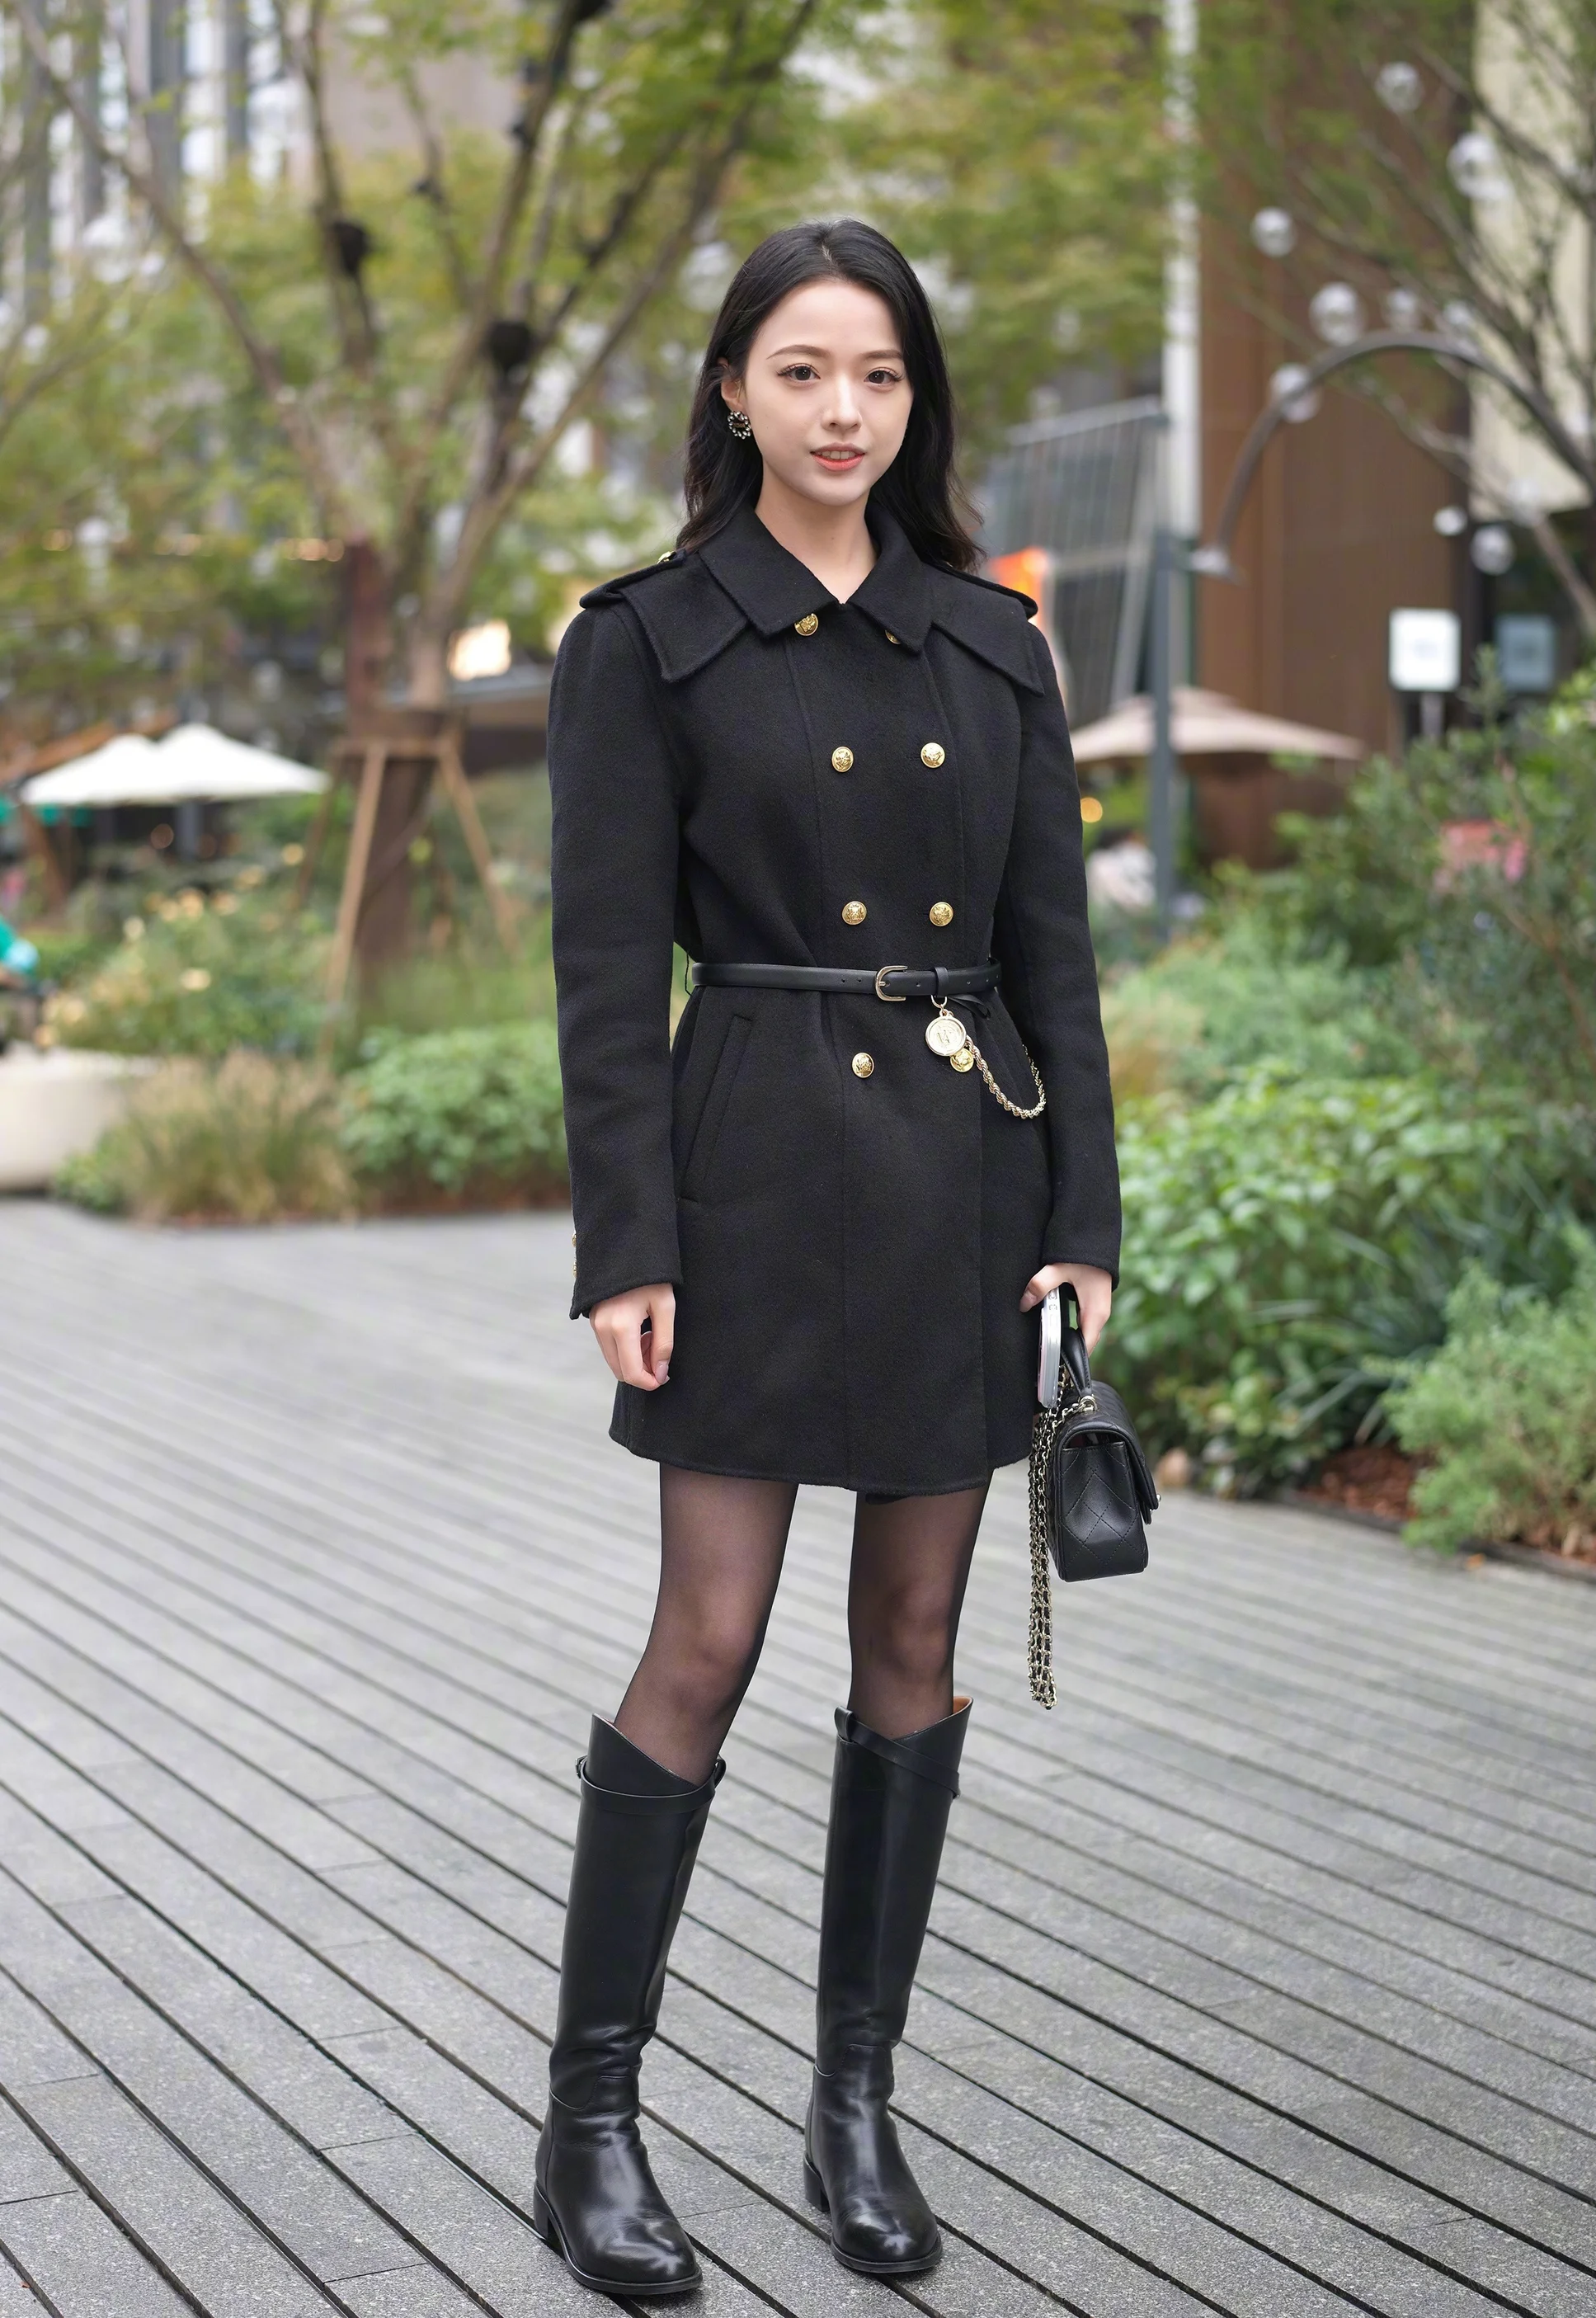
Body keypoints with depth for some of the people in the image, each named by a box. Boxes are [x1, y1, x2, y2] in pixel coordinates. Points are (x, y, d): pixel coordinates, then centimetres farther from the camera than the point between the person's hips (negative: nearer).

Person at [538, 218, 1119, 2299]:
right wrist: (625, 1252, -11)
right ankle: (589, 2118, 12)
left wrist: (1085, 1216, 2)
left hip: (972, 1168, 4)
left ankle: (859, 2102, 21)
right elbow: (608, 974, -6)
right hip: (764, 1167, -4)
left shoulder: (994, 642, 9)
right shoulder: (648, 642, -2)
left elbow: (1052, 948, 8)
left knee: (916, 1637, 8)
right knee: (707, 1645, -3)